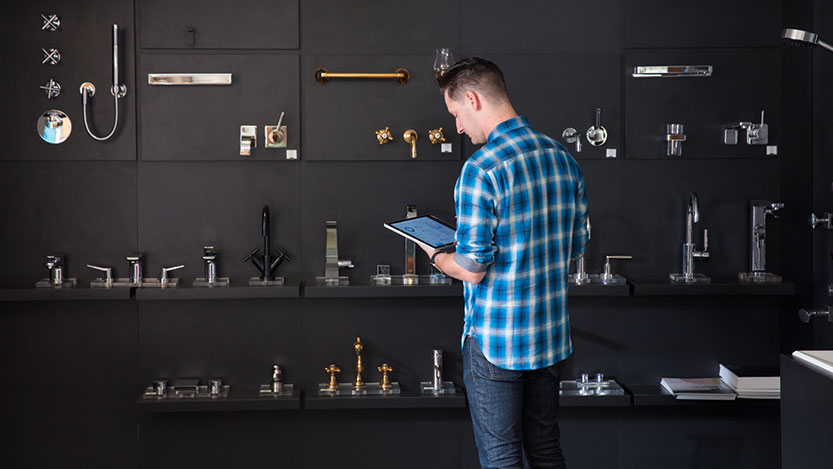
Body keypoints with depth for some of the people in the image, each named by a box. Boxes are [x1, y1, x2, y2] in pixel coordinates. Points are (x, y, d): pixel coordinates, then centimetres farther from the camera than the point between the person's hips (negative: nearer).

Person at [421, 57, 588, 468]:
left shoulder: (481, 169, -19)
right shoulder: (563, 158, 4)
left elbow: (472, 269, -19)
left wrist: (434, 255, 1)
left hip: (496, 341, -7)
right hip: (551, 335, 7)